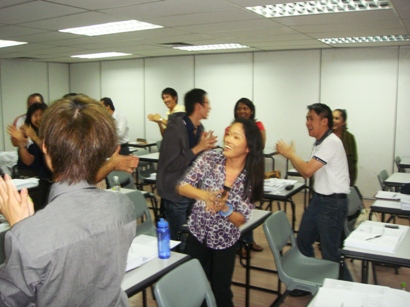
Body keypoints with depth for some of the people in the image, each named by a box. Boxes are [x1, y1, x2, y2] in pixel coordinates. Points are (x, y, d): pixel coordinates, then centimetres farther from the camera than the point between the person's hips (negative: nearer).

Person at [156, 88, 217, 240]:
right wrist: (197, 148, -23)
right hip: (176, 194, -7)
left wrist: (206, 148, -7)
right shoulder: (174, 129, -18)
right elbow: (171, 164, -23)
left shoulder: (200, 128, 6)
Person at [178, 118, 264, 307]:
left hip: (225, 242, -1)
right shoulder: (209, 159, -14)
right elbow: (181, 187, -13)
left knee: (220, 291, 14)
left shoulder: (251, 177, -15)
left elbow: (241, 220, -12)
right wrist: (204, 194, -32)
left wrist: (224, 208, -33)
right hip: (197, 235, 1)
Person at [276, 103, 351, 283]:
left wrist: (290, 154, -10)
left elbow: (307, 170, -25)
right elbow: (307, 173, 12)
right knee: (303, 242, 18)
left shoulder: (331, 142, -20)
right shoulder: (320, 143, 11)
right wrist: (291, 155, -1)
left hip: (333, 203, -10)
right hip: (318, 198, 10)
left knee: (330, 252, -2)